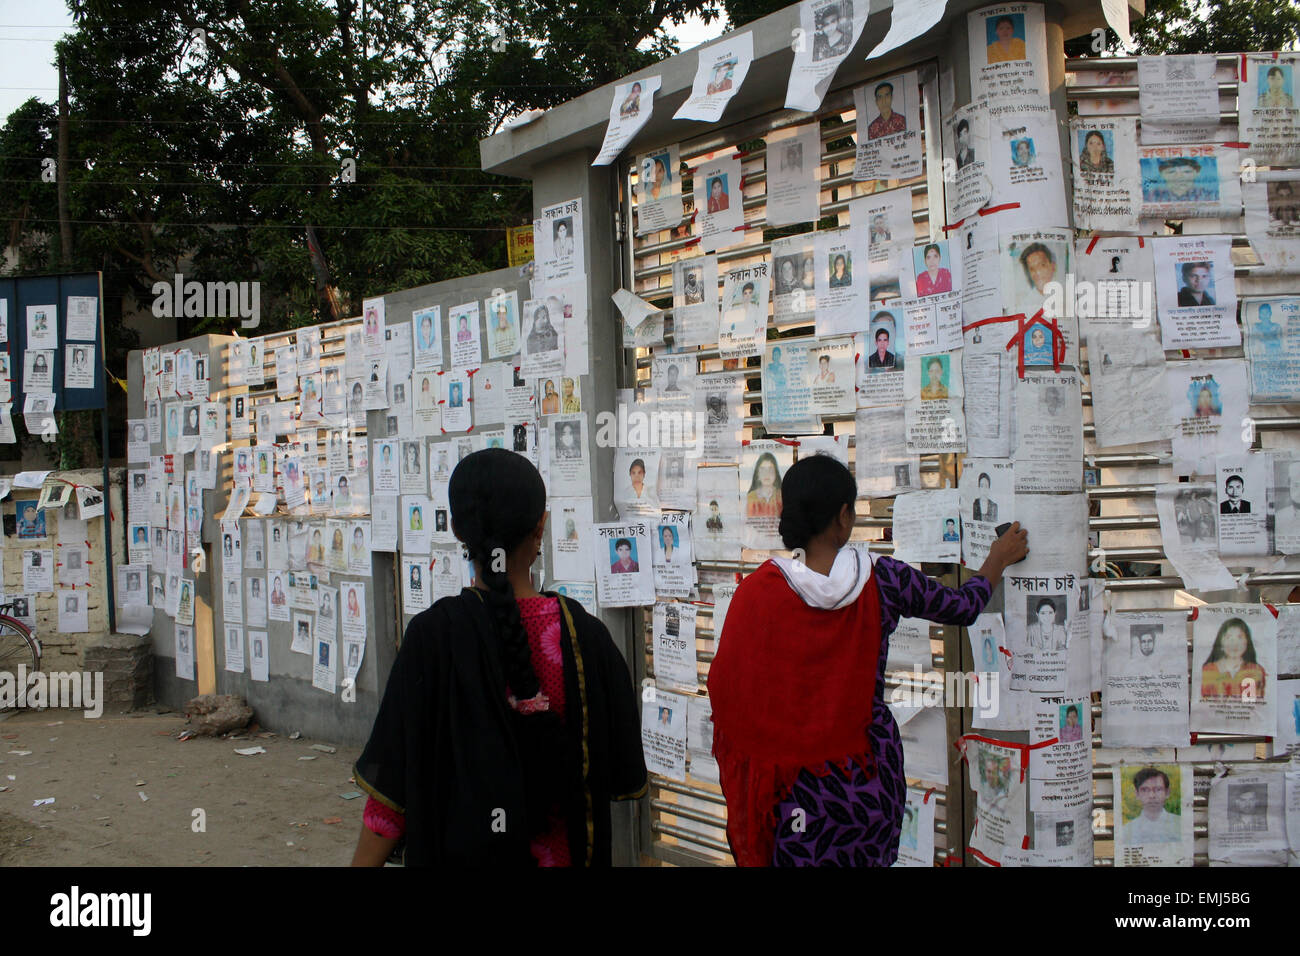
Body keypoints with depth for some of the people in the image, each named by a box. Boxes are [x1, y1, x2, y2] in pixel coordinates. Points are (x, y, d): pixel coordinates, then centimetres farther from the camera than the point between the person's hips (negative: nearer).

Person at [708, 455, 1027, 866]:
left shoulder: (758, 592, -13)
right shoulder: (884, 579, -9)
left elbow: (727, 690, -8)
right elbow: (964, 607, 8)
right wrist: (998, 560, 28)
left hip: (796, 782, -1)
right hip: (869, 772, 1)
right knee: (869, 855, 20)